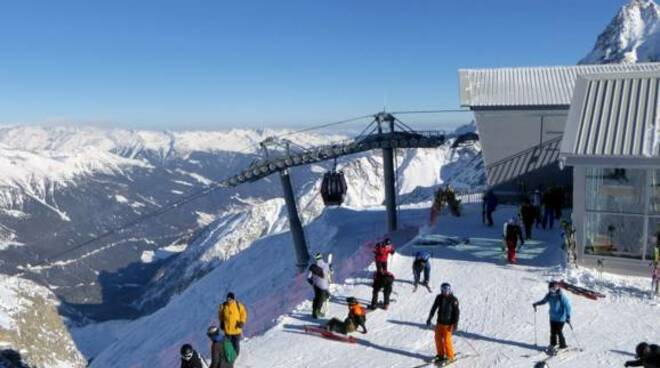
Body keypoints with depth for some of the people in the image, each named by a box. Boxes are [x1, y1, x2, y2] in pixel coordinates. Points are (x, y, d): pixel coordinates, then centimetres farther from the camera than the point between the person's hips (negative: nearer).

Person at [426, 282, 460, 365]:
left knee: (446, 340, -4)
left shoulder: (453, 299, -15)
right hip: (439, 322, 5)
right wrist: (429, 318, 11)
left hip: (448, 323, -5)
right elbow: (434, 308, 8)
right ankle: (440, 354, 27)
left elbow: (456, 312, -12)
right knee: (438, 338, 10)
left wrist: (455, 323, -15)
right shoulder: (439, 297, -2)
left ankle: (450, 356, 14)